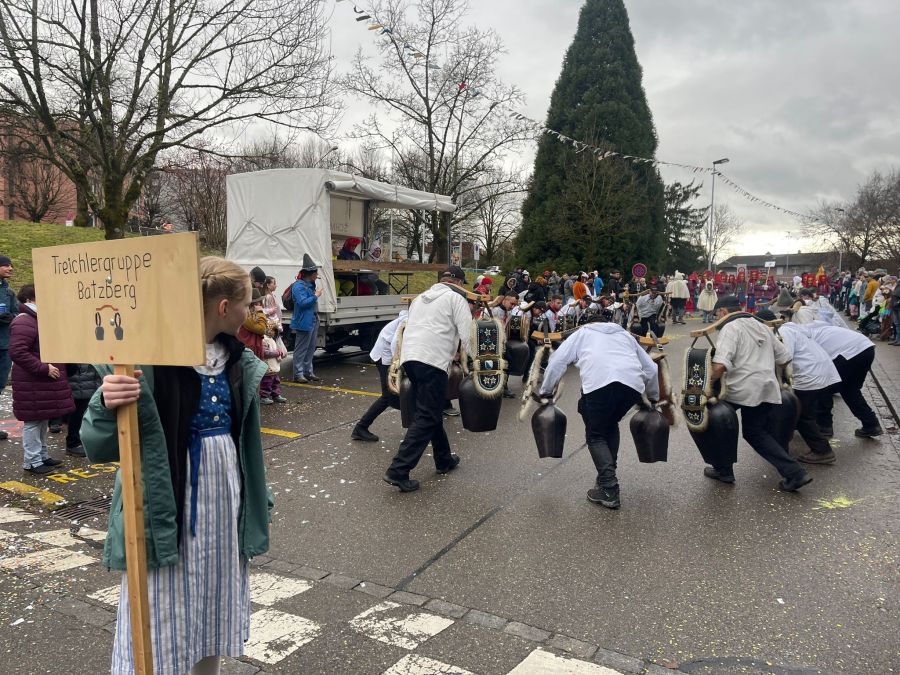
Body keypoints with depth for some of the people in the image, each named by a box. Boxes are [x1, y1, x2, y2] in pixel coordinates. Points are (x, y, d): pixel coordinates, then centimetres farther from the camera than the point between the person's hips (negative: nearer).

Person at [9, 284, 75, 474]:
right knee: (33, 421, -2)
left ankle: (42, 455, 27)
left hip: (44, 382, 10)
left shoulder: (37, 320, 17)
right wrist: (44, 368, -23)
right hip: (32, 384, -10)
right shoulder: (24, 323, -17)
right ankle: (32, 462, 7)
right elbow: (17, 352, -25)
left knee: (43, 419, 17)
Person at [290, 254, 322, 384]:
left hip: (313, 322, 10)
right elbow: (303, 302, -25)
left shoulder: (310, 285, 13)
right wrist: (316, 296, -18)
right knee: (301, 350, -3)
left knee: (310, 349, 15)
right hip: (303, 323, -10)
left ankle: (308, 372, 24)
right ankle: (298, 374, 3)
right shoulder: (299, 286, -16)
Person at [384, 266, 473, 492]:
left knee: (431, 412, 20)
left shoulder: (421, 297, 27)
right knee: (427, 418, -7)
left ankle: (444, 460, 31)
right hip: (433, 360, -8)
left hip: (409, 357, 8)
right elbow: (467, 334, -3)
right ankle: (398, 470, -13)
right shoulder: (456, 298, 5)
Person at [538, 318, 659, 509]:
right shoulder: (625, 334, 38)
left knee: (595, 435, 11)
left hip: (600, 382, -4)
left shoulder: (582, 333, 30)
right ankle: (607, 476, 25)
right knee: (611, 426, 28)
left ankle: (609, 489, -1)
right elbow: (651, 368, 35)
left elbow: (557, 361, 19)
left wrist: (545, 392, 26)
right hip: (633, 384, 4)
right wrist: (654, 398, 47)